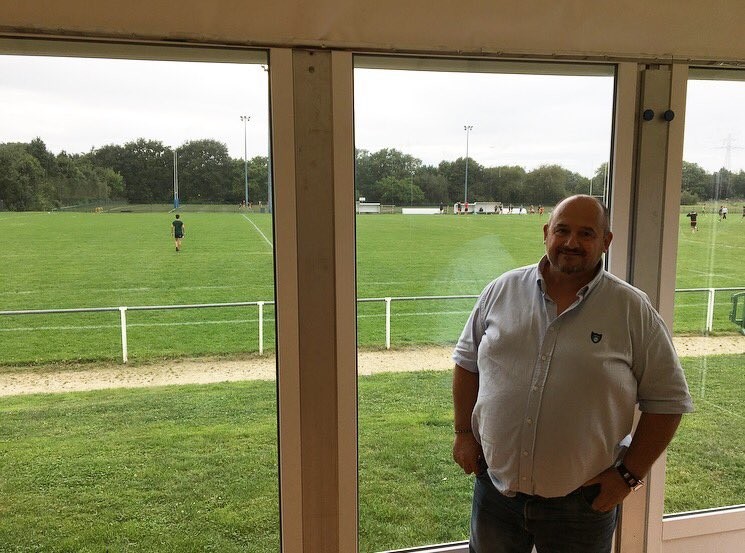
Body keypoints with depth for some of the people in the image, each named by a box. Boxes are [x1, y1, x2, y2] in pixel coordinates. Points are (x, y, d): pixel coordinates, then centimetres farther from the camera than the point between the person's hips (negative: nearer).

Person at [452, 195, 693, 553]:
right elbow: (467, 361, 8)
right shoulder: (502, 290, -2)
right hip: (495, 486, 2)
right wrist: (463, 432, 2)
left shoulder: (633, 310, -7)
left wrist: (629, 475, -6)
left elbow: (668, 400, -3)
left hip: (583, 503, -2)